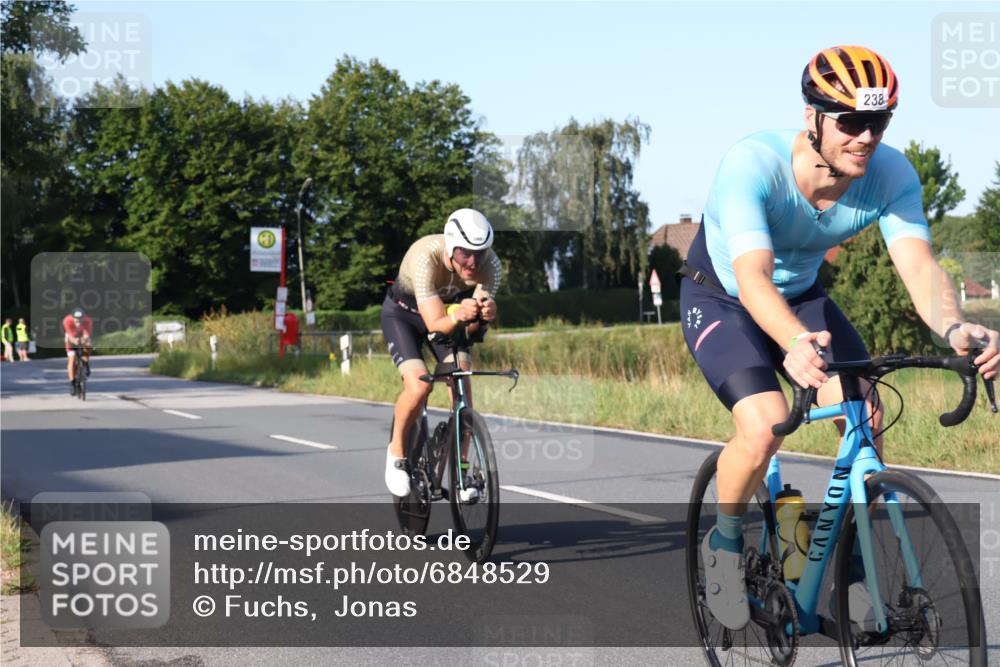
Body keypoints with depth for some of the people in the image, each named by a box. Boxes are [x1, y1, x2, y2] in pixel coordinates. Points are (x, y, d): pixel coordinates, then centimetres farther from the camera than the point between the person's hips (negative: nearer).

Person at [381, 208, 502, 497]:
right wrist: (457, 317, -62)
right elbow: (435, 324, -41)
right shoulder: (425, 257, -38)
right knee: (419, 385, -24)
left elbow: (473, 326, -30)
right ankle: (396, 451, 1)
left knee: (462, 384, -16)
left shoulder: (490, 264, -27)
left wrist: (484, 313, -52)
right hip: (403, 313, -3)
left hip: (448, 307, 4)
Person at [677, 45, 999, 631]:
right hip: (720, 298, -4)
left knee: (865, 413, -18)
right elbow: (752, 274, -47)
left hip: (801, 295, 4)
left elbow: (918, 263, -35)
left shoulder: (892, 175, -23)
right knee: (764, 427, -27)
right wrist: (795, 343, -67)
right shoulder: (752, 164, -35)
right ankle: (724, 544, 3)